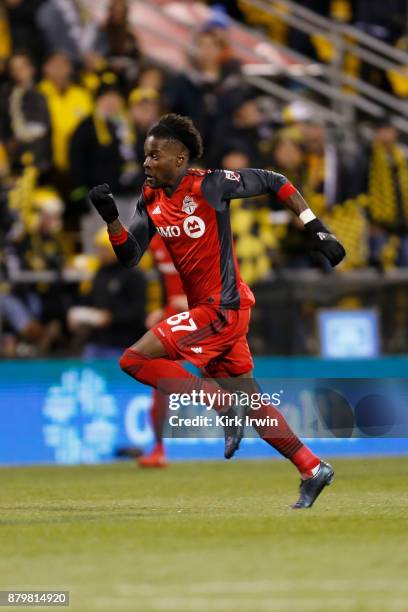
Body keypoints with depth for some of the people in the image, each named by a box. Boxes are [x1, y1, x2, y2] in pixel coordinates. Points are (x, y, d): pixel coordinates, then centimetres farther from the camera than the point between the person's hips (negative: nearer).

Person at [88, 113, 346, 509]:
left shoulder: (210, 185, -13)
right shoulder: (150, 201, 7)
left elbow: (273, 183, -6)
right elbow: (130, 256, 4)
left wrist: (315, 229, -6)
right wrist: (111, 218, -12)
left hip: (223, 308, -8)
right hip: (205, 310, 8)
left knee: (134, 359, -15)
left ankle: (221, 404, -9)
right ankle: (312, 470, 20)